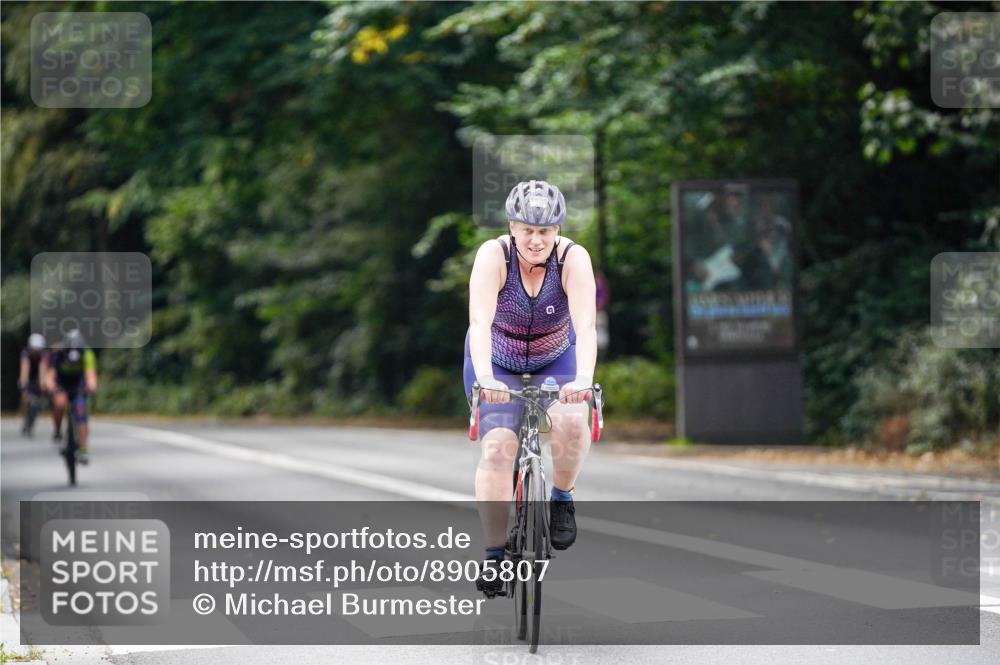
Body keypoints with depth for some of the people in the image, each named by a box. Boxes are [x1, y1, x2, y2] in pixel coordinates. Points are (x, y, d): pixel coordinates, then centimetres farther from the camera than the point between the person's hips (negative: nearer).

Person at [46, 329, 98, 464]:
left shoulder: (87, 355, -28)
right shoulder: (57, 354, -29)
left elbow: (90, 373, -42)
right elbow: (51, 374, -40)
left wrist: (92, 385, -63)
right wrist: (51, 386, -62)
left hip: (78, 387, 1)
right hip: (60, 386, -1)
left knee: (80, 414, -16)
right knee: (60, 402, -33)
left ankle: (84, 451, -10)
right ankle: (57, 431, -8)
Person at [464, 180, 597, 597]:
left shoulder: (573, 258, -25)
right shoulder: (494, 255, -27)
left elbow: (585, 324, -36)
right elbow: (480, 321, -38)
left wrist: (583, 380, -53)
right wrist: (485, 379, -54)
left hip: (556, 361, 1)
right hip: (497, 363, -1)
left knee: (572, 422, -28)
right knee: (498, 446, -20)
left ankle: (561, 498, 0)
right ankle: (495, 554, -11)